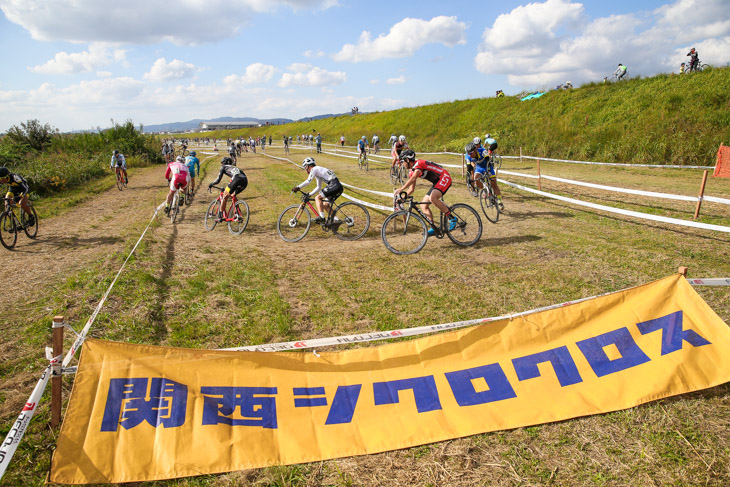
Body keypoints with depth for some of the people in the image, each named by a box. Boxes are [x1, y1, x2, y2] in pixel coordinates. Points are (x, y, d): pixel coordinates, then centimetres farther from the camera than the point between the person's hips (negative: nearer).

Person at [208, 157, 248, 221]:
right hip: (245, 181, 6)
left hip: (237, 179, -6)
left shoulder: (224, 167, 22)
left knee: (225, 196, 11)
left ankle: (220, 216, 13)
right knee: (233, 195, 28)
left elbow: (218, 180, 15)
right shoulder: (234, 167, 39)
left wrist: (210, 185, 34)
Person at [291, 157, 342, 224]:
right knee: (325, 205, 15)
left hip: (334, 185, -9)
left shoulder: (314, 169, -2)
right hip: (339, 187, 9)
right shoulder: (318, 171, 27)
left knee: (318, 198, -8)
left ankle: (321, 217, -15)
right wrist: (309, 194, 27)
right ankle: (336, 220, 12)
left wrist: (297, 187, -8)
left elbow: (308, 181, -12)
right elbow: (318, 187, 31)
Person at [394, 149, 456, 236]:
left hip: (444, 178, -10)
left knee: (432, 198, -33)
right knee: (424, 205, 2)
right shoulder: (412, 172, 10)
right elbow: (411, 189, 15)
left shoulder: (418, 164, -19)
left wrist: (401, 189, -42)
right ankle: (433, 228, 6)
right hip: (436, 182, 10)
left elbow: (413, 178, -36)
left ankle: (451, 218, -21)